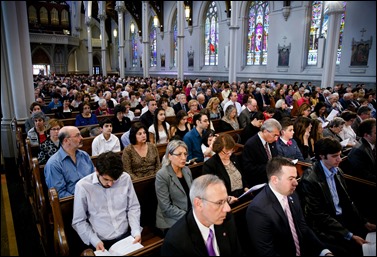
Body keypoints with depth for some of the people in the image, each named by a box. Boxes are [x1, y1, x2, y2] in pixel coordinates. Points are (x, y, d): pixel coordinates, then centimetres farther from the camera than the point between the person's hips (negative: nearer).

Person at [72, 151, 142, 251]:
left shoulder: (125, 178, -6)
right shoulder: (83, 186, -13)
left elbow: (133, 207, 4)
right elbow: (78, 221, -3)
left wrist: (136, 232, -7)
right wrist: (95, 241, -14)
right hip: (101, 242, -2)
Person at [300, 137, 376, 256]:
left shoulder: (338, 171, 4)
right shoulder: (310, 179, -20)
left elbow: (347, 200, 14)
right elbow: (320, 216, -17)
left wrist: (364, 222, 4)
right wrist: (349, 236, -17)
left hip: (344, 218, 7)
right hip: (325, 227, -7)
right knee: (356, 249, -21)